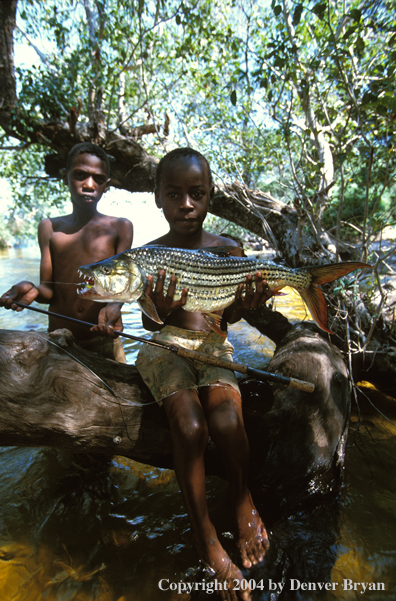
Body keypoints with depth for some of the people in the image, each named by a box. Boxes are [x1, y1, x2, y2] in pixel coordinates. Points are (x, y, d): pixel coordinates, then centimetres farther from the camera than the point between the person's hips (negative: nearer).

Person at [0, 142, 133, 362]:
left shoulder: (120, 227, 3)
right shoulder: (49, 228, 8)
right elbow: (49, 290, 3)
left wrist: (114, 305, -27)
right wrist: (32, 290, -21)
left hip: (104, 340, -1)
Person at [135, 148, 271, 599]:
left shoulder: (228, 250, 5)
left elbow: (225, 316, 10)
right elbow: (149, 324, 3)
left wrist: (244, 304, -12)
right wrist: (162, 312, -20)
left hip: (212, 346, 2)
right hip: (164, 346, -1)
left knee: (227, 423, -26)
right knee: (189, 427, -25)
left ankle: (242, 500, 7)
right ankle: (205, 536, 0)